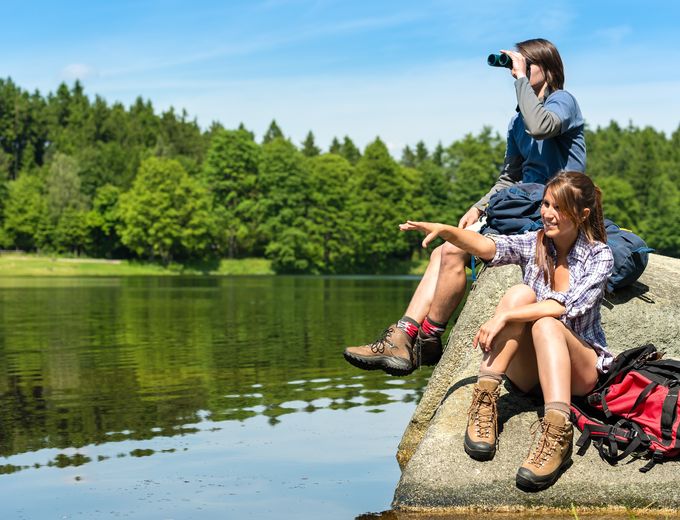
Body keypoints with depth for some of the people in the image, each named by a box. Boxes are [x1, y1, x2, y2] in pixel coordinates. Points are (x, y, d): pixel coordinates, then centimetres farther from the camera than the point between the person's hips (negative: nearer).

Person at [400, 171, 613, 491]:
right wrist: (444, 231, -35)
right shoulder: (533, 244, 4)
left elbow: (565, 307, -21)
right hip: (528, 371, 3)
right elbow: (488, 247, -17)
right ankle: (484, 400, -32)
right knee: (520, 293, -23)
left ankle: (557, 433, -51)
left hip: (580, 370, -2)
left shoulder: (599, 255, -5)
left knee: (546, 323, -34)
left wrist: (505, 316, -29)